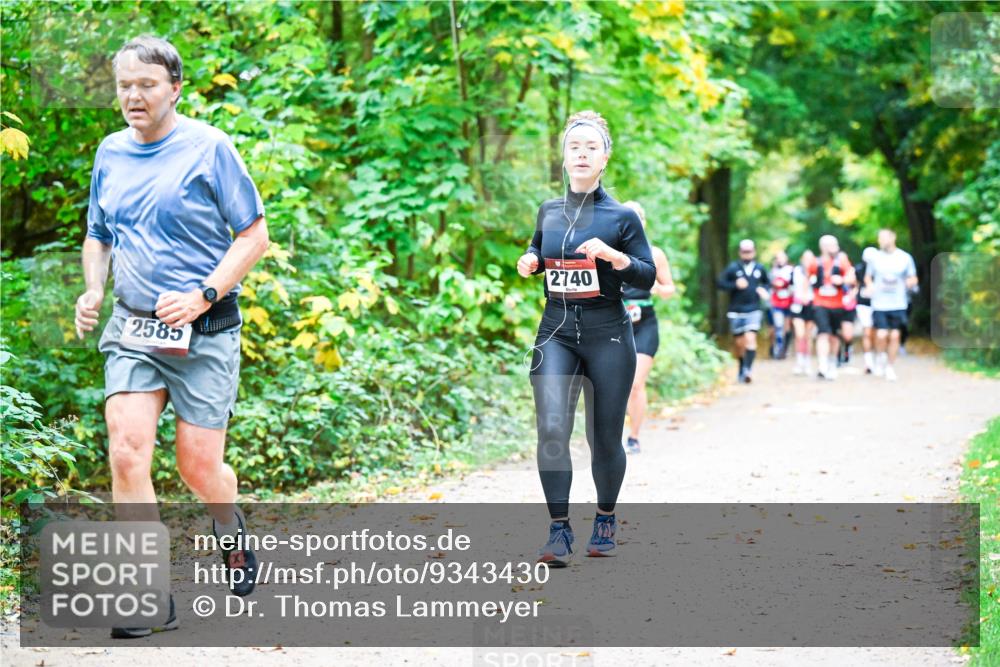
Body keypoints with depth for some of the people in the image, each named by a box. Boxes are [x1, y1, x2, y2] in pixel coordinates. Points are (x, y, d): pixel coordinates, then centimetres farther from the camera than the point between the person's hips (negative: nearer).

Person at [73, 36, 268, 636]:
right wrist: (93, 292, 3)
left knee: (200, 469, 1)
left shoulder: (208, 148, -6)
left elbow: (254, 235, -5)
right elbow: (98, 237, 22)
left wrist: (202, 296, -17)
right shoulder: (111, 154, 10)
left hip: (205, 332, -4)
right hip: (133, 327, 4)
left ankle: (231, 529, 37)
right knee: (127, 453, -13)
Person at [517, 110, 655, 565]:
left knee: (605, 439, 6)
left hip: (607, 336, -2)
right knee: (551, 429, -16)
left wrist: (613, 255, -18)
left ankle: (605, 521, 29)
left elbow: (648, 277, -2)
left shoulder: (622, 216, -2)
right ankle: (559, 532, -11)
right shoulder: (549, 212, 8)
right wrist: (529, 262, 4)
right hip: (555, 334, 2)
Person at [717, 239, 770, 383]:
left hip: (753, 310, 0)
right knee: (740, 343, 8)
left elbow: (767, 282, 21)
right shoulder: (733, 267, -3)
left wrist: (763, 290, 0)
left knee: (750, 339, -18)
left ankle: (747, 370, -26)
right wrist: (735, 285, -20)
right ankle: (741, 370, 27)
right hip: (736, 311, 0)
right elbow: (721, 283, -5)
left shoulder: (759, 268, 5)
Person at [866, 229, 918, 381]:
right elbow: (867, 277, 15)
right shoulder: (875, 258, 4)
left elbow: (913, 278, 10)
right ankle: (880, 356, 18)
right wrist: (871, 286, -7)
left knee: (895, 336, 1)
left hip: (898, 304, 0)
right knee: (881, 335, -12)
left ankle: (890, 367, 16)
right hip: (879, 304, 0)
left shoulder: (905, 258, 2)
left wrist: (911, 282, -13)